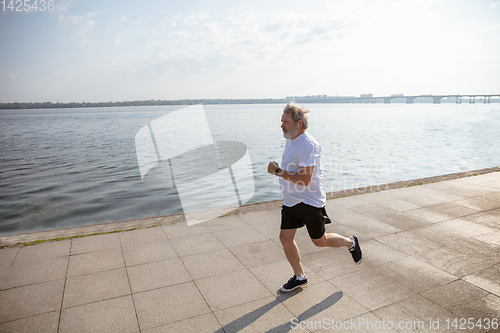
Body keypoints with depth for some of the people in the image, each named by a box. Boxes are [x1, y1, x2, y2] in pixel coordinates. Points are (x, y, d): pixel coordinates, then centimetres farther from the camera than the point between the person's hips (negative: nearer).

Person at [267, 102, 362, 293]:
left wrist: (278, 171, -24)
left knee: (319, 241, 8)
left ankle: (351, 243, 37)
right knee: (285, 238, 5)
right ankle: (299, 277, 25)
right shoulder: (290, 141, 8)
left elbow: (305, 179, -29)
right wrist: (279, 171, 11)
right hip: (290, 201, 8)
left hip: (310, 201, -8)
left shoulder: (308, 145, -23)